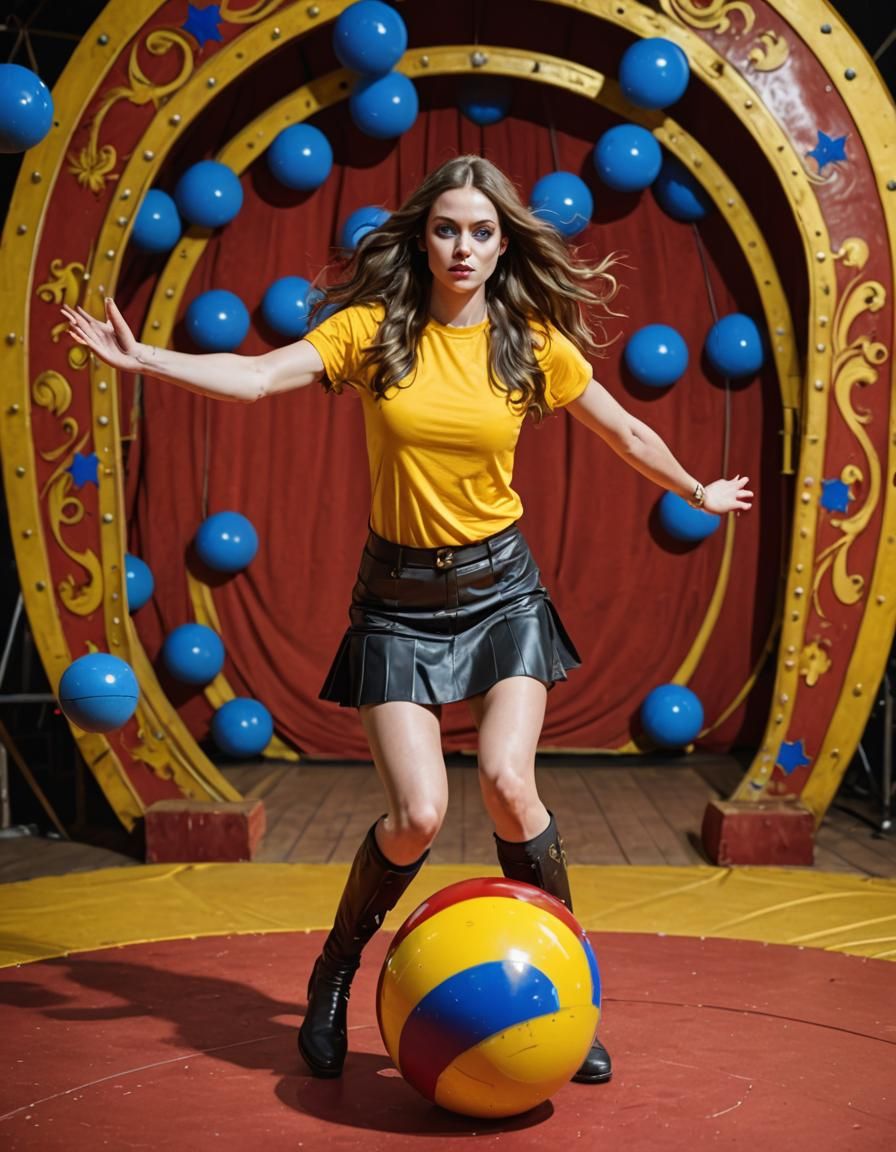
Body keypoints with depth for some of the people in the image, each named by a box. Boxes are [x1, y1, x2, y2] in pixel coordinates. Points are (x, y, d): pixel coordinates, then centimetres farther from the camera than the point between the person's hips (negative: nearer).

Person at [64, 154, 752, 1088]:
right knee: (418, 814, -11)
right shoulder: (374, 329, -4)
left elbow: (626, 433, 14)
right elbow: (256, 376, -18)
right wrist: (144, 359, -31)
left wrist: (700, 494, 25)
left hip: (500, 588, 1)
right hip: (399, 597, -1)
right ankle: (333, 979, 18)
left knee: (508, 783, -17)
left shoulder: (532, 343, 0)